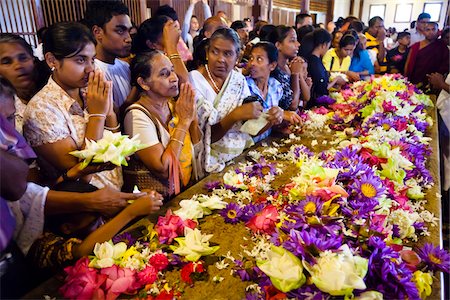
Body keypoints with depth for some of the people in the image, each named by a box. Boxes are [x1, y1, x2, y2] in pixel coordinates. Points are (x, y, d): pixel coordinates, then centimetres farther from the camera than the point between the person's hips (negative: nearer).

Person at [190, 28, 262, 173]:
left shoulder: (239, 80, 5)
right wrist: (235, 115, -28)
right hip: (213, 162, -6)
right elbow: (205, 138, -17)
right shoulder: (193, 81, -11)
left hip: (244, 153, 6)